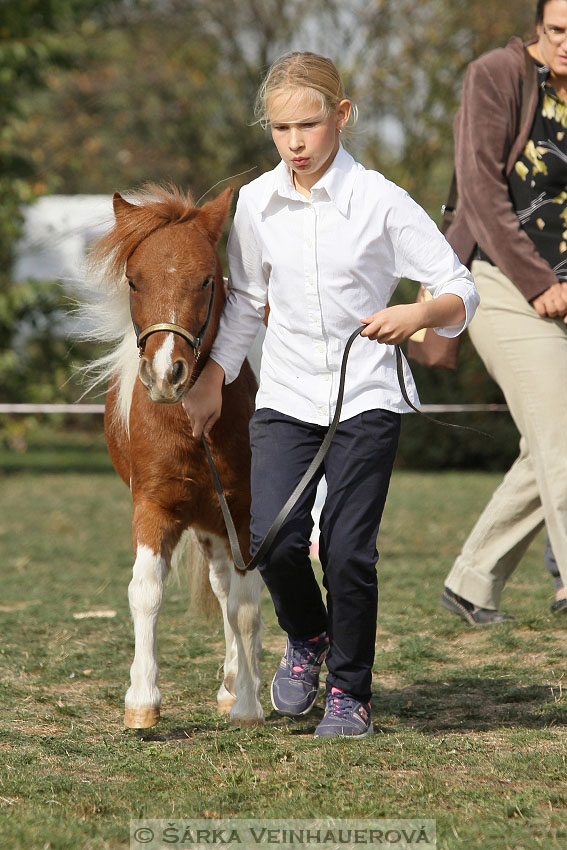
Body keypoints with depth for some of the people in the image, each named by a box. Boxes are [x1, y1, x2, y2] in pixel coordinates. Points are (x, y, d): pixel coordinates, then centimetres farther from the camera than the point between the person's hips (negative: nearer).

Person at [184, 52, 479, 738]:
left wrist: (418, 314, -25)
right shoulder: (256, 204, 3)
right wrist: (212, 381, 13)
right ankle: (306, 637, 19)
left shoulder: (379, 201, -8)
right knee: (273, 538, -13)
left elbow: (460, 291, -6)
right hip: (287, 393, 3)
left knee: (347, 547, -9)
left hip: (366, 394, -3)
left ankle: (350, 690, 12)